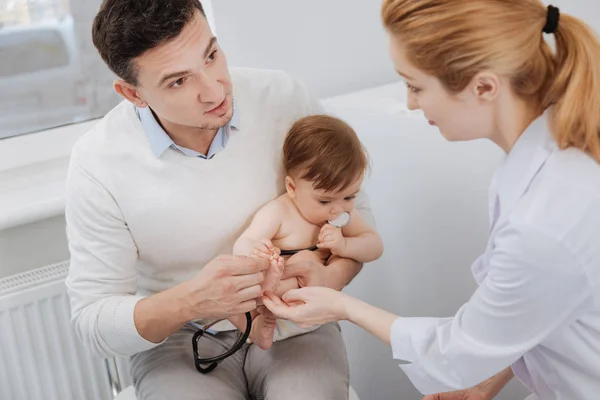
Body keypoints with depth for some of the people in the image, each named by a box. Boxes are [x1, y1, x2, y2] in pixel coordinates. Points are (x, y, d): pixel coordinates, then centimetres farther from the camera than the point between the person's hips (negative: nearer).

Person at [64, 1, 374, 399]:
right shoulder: (98, 162, -16)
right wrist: (188, 302, -30)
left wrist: (334, 275, -24)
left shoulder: (284, 98, -13)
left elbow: (354, 208, -1)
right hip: (178, 337, 0)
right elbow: (93, 323, -11)